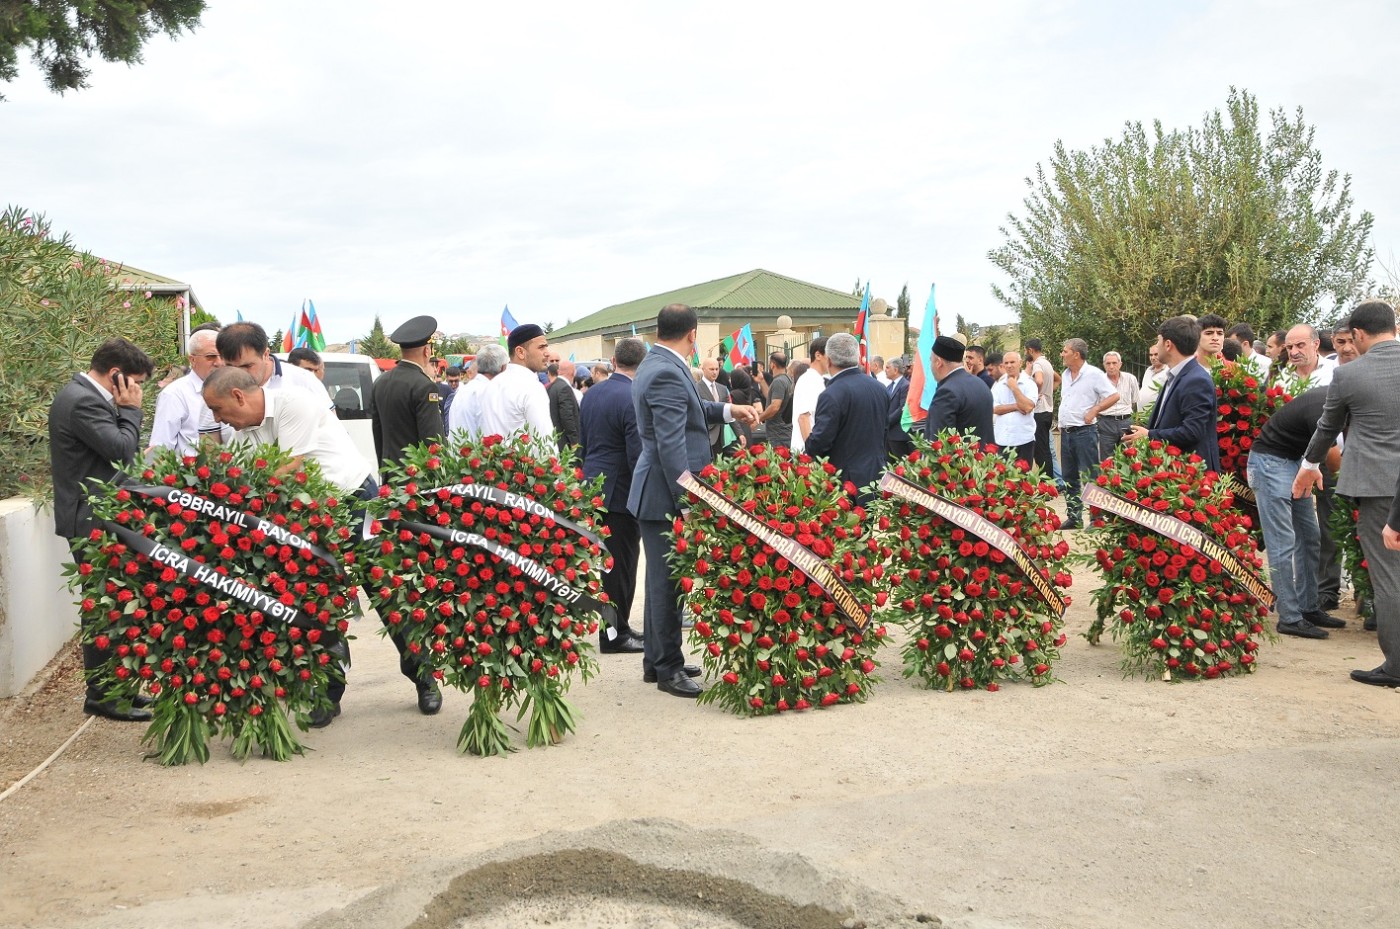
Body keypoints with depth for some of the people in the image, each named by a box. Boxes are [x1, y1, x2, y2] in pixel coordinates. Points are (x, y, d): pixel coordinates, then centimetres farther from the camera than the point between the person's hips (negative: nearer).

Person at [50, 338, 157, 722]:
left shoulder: (84, 395, 14)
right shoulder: (84, 402, -19)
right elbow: (123, 451, -22)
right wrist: (130, 409, -11)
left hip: (96, 517, 10)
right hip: (91, 521, -10)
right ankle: (101, 695, 4)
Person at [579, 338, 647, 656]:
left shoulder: (591, 393, 7)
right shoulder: (634, 399, -18)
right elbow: (638, 456, -19)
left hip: (593, 485, 8)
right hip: (621, 492, -8)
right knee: (620, 563, 1)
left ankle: (612, 625, 23)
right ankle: (615, 633, 8)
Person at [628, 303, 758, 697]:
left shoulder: (656, 364, 11)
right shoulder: (667, 373, -21)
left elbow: (689, 409, 25)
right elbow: (671, 446, -24)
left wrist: (728, 410, 16)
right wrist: (688, 501, -23)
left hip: (659, 493, 11)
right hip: (665, 495, -11)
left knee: (663, 580, 18)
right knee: (668, 582, -3)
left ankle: (656, 660, 28)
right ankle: (668, 669, 6)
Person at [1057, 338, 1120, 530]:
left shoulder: (1093, 374, -11)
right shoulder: (1066, 374, 13)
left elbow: (1113, 396, -12)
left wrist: (1094, 410, -17)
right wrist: (1061, 420, 14)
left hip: (1084, 432, -8)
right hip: (1066, 432, 8)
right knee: (1069, 478, 12)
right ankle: (1073, 517, 20)